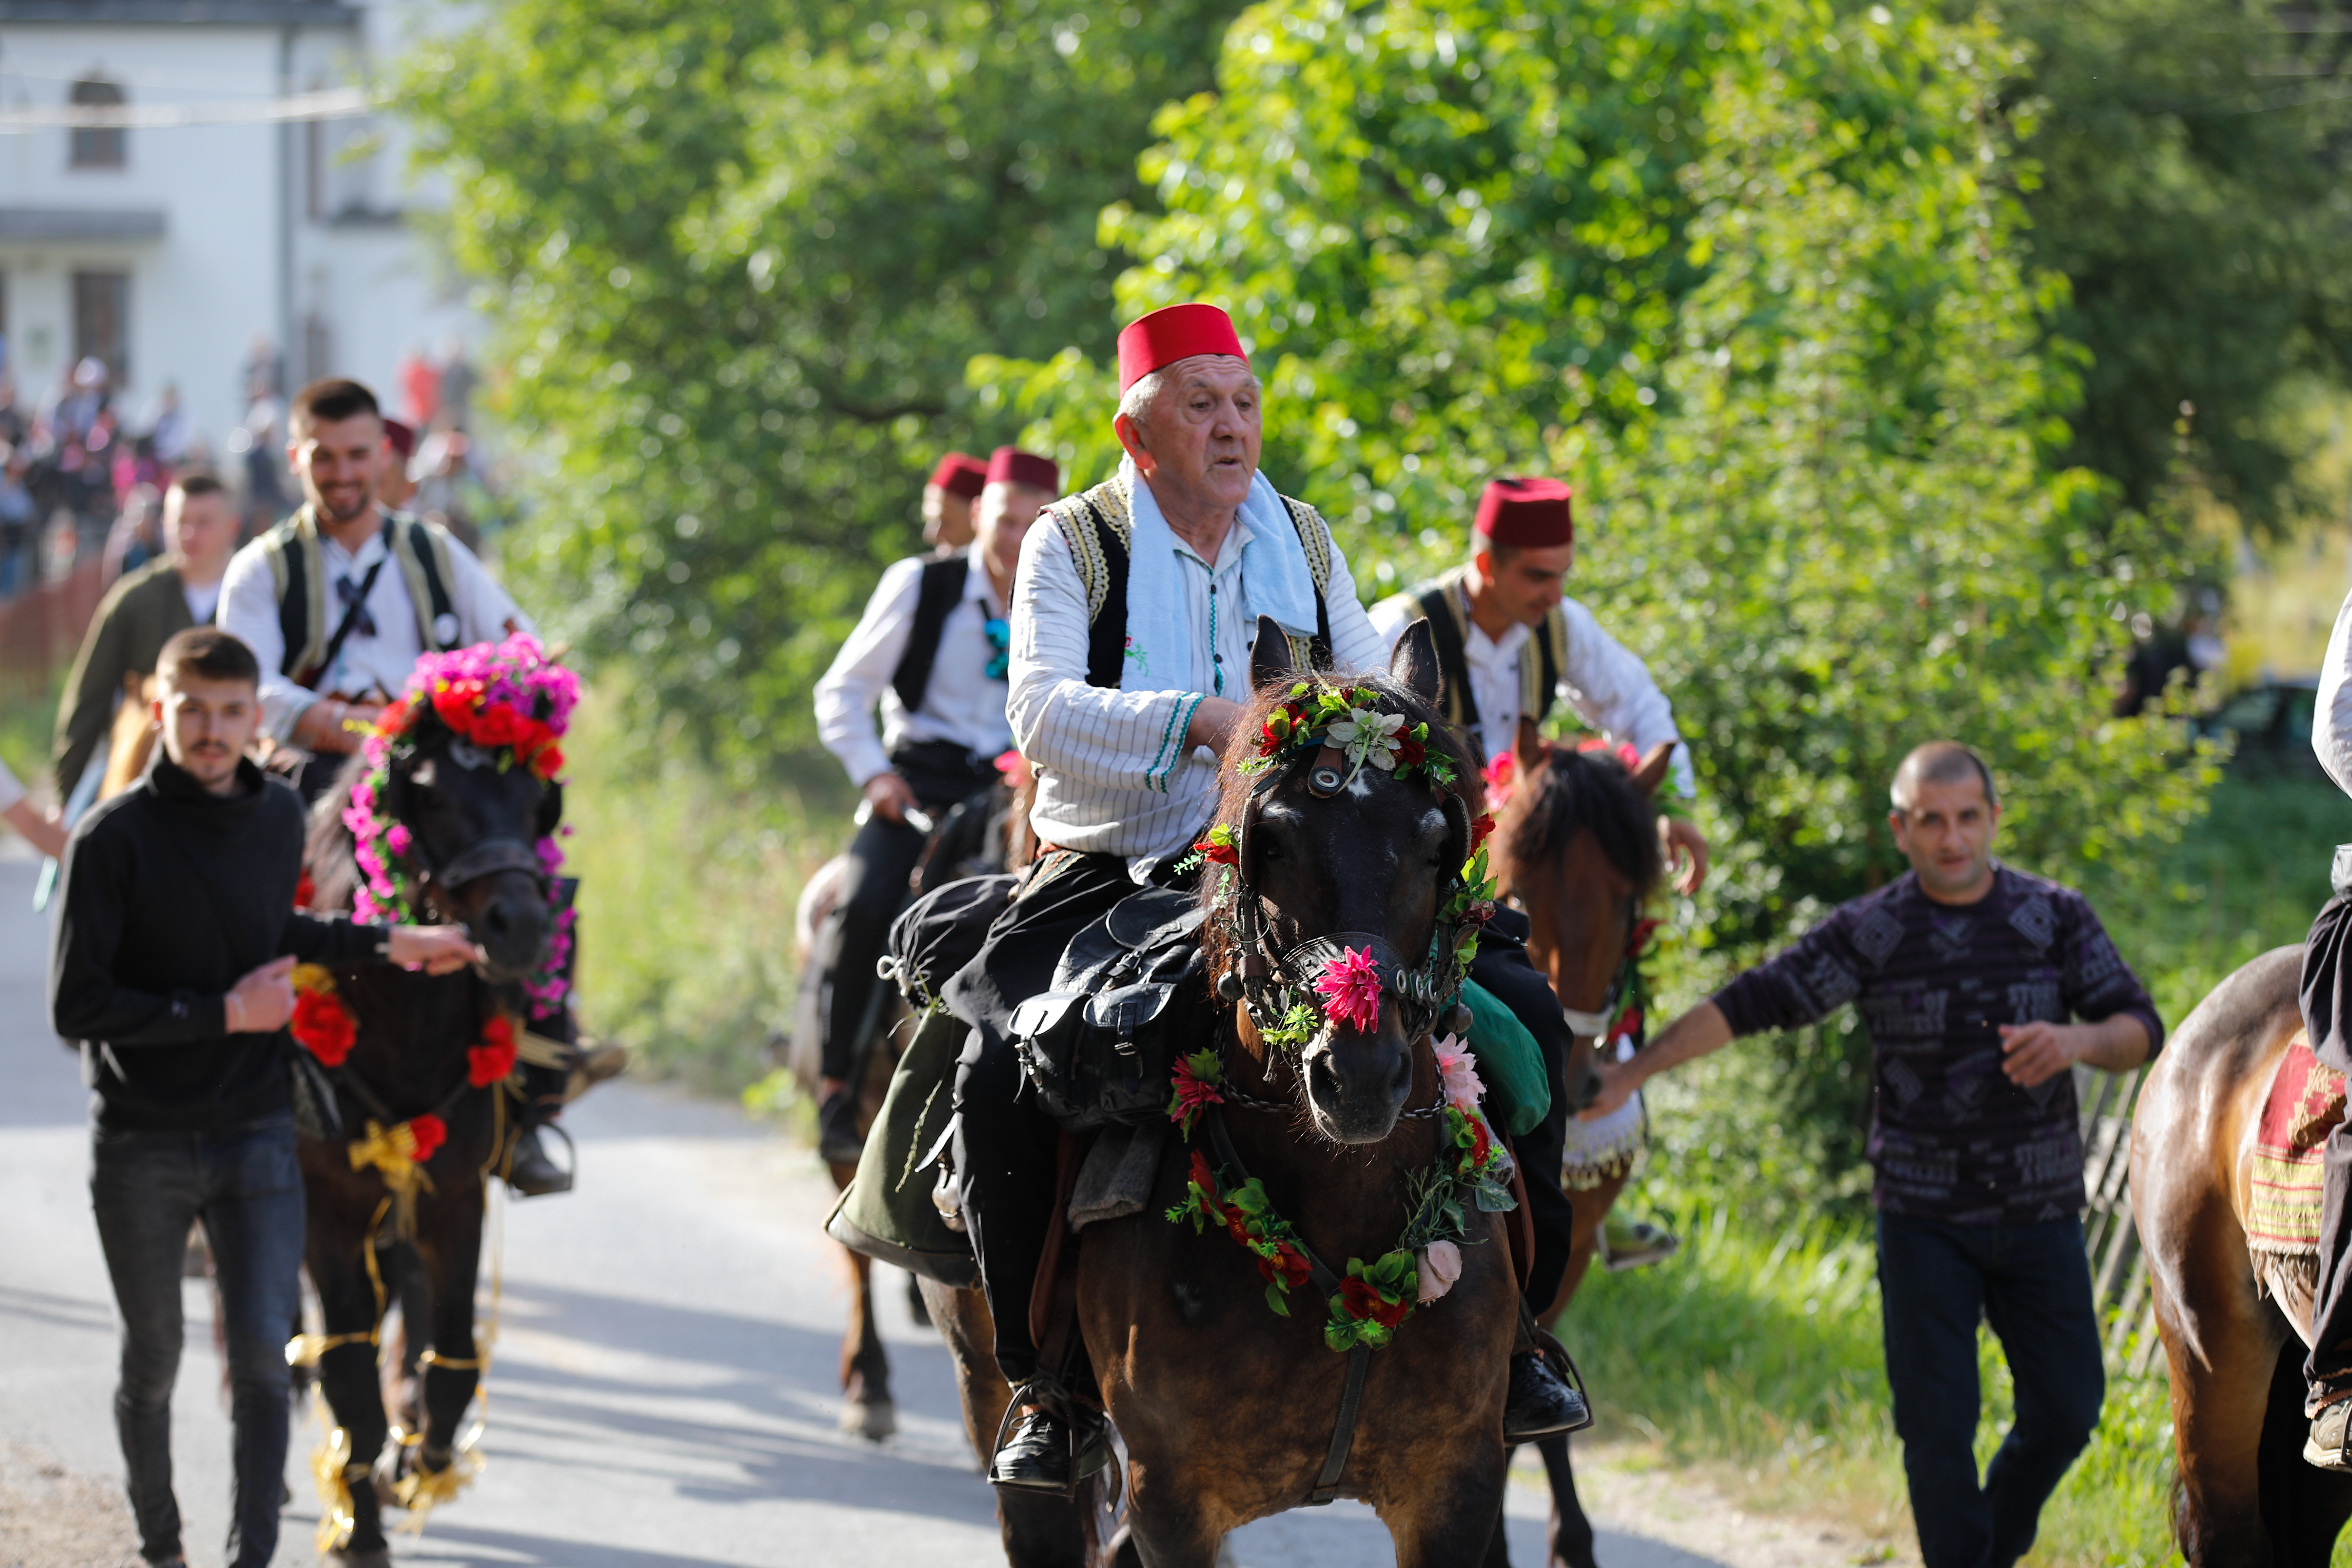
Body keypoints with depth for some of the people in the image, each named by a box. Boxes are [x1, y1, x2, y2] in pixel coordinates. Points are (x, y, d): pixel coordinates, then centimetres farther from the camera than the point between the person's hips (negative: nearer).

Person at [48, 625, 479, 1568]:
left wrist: (390, 947, 18)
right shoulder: (115, 837, -12)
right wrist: (226, 1013, -16)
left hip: (255, 1135, 2)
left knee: (262, 1356, -11)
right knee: (153, 1364, 11)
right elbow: (75, 1005, -15)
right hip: (139, 1146, -2)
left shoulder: (279, 819, 4)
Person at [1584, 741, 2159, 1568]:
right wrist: (1628, 1072, -15)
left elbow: (2141, 1030, -3)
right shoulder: (1868, 934, -6)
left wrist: (2078, 1041, -25)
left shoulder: (2057, 917, -2)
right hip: (1923, 1217, -2)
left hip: (2040, 1213, 2)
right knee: (1937, 1423, -2)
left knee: (2066, 1409, 5)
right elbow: (1750, 1004, -9)